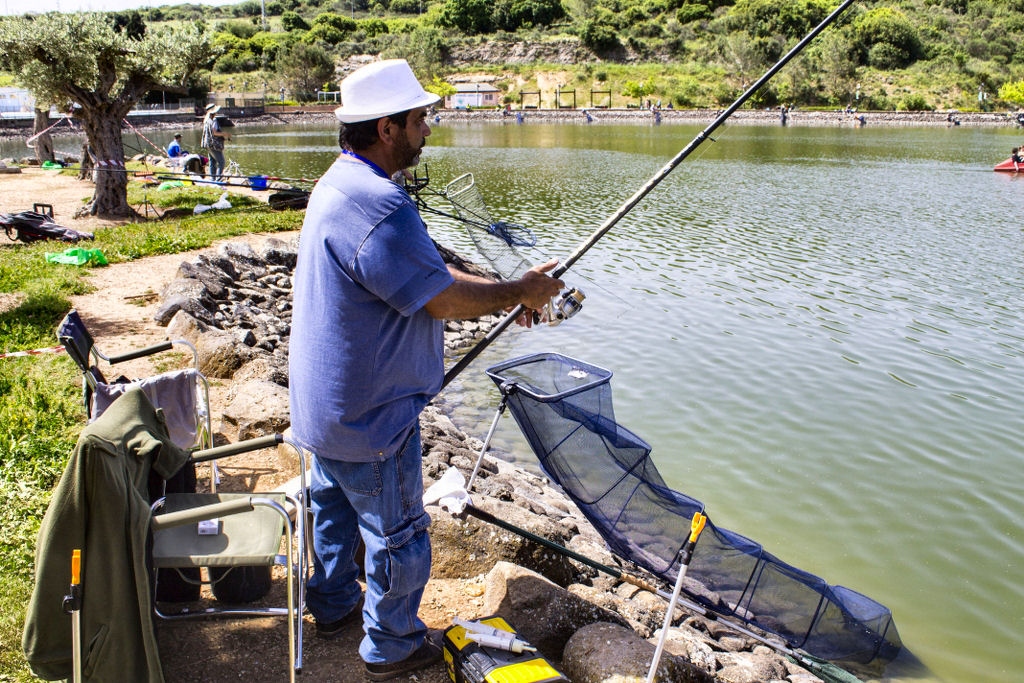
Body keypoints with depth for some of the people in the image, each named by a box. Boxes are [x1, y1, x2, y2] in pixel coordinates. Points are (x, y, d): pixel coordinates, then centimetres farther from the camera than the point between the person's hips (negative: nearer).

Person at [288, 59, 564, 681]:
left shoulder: (340, 182, 7)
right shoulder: (378, 205, -29)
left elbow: (427, 270, 9)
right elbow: (441, 299, -23)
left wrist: (506, 293, 3)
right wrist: (518, 293, -8)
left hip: (326, 401, 11)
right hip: (368, 414, -10)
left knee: (335, 506, 26)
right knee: (397, 532, 8)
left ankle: (334, 605, 45)